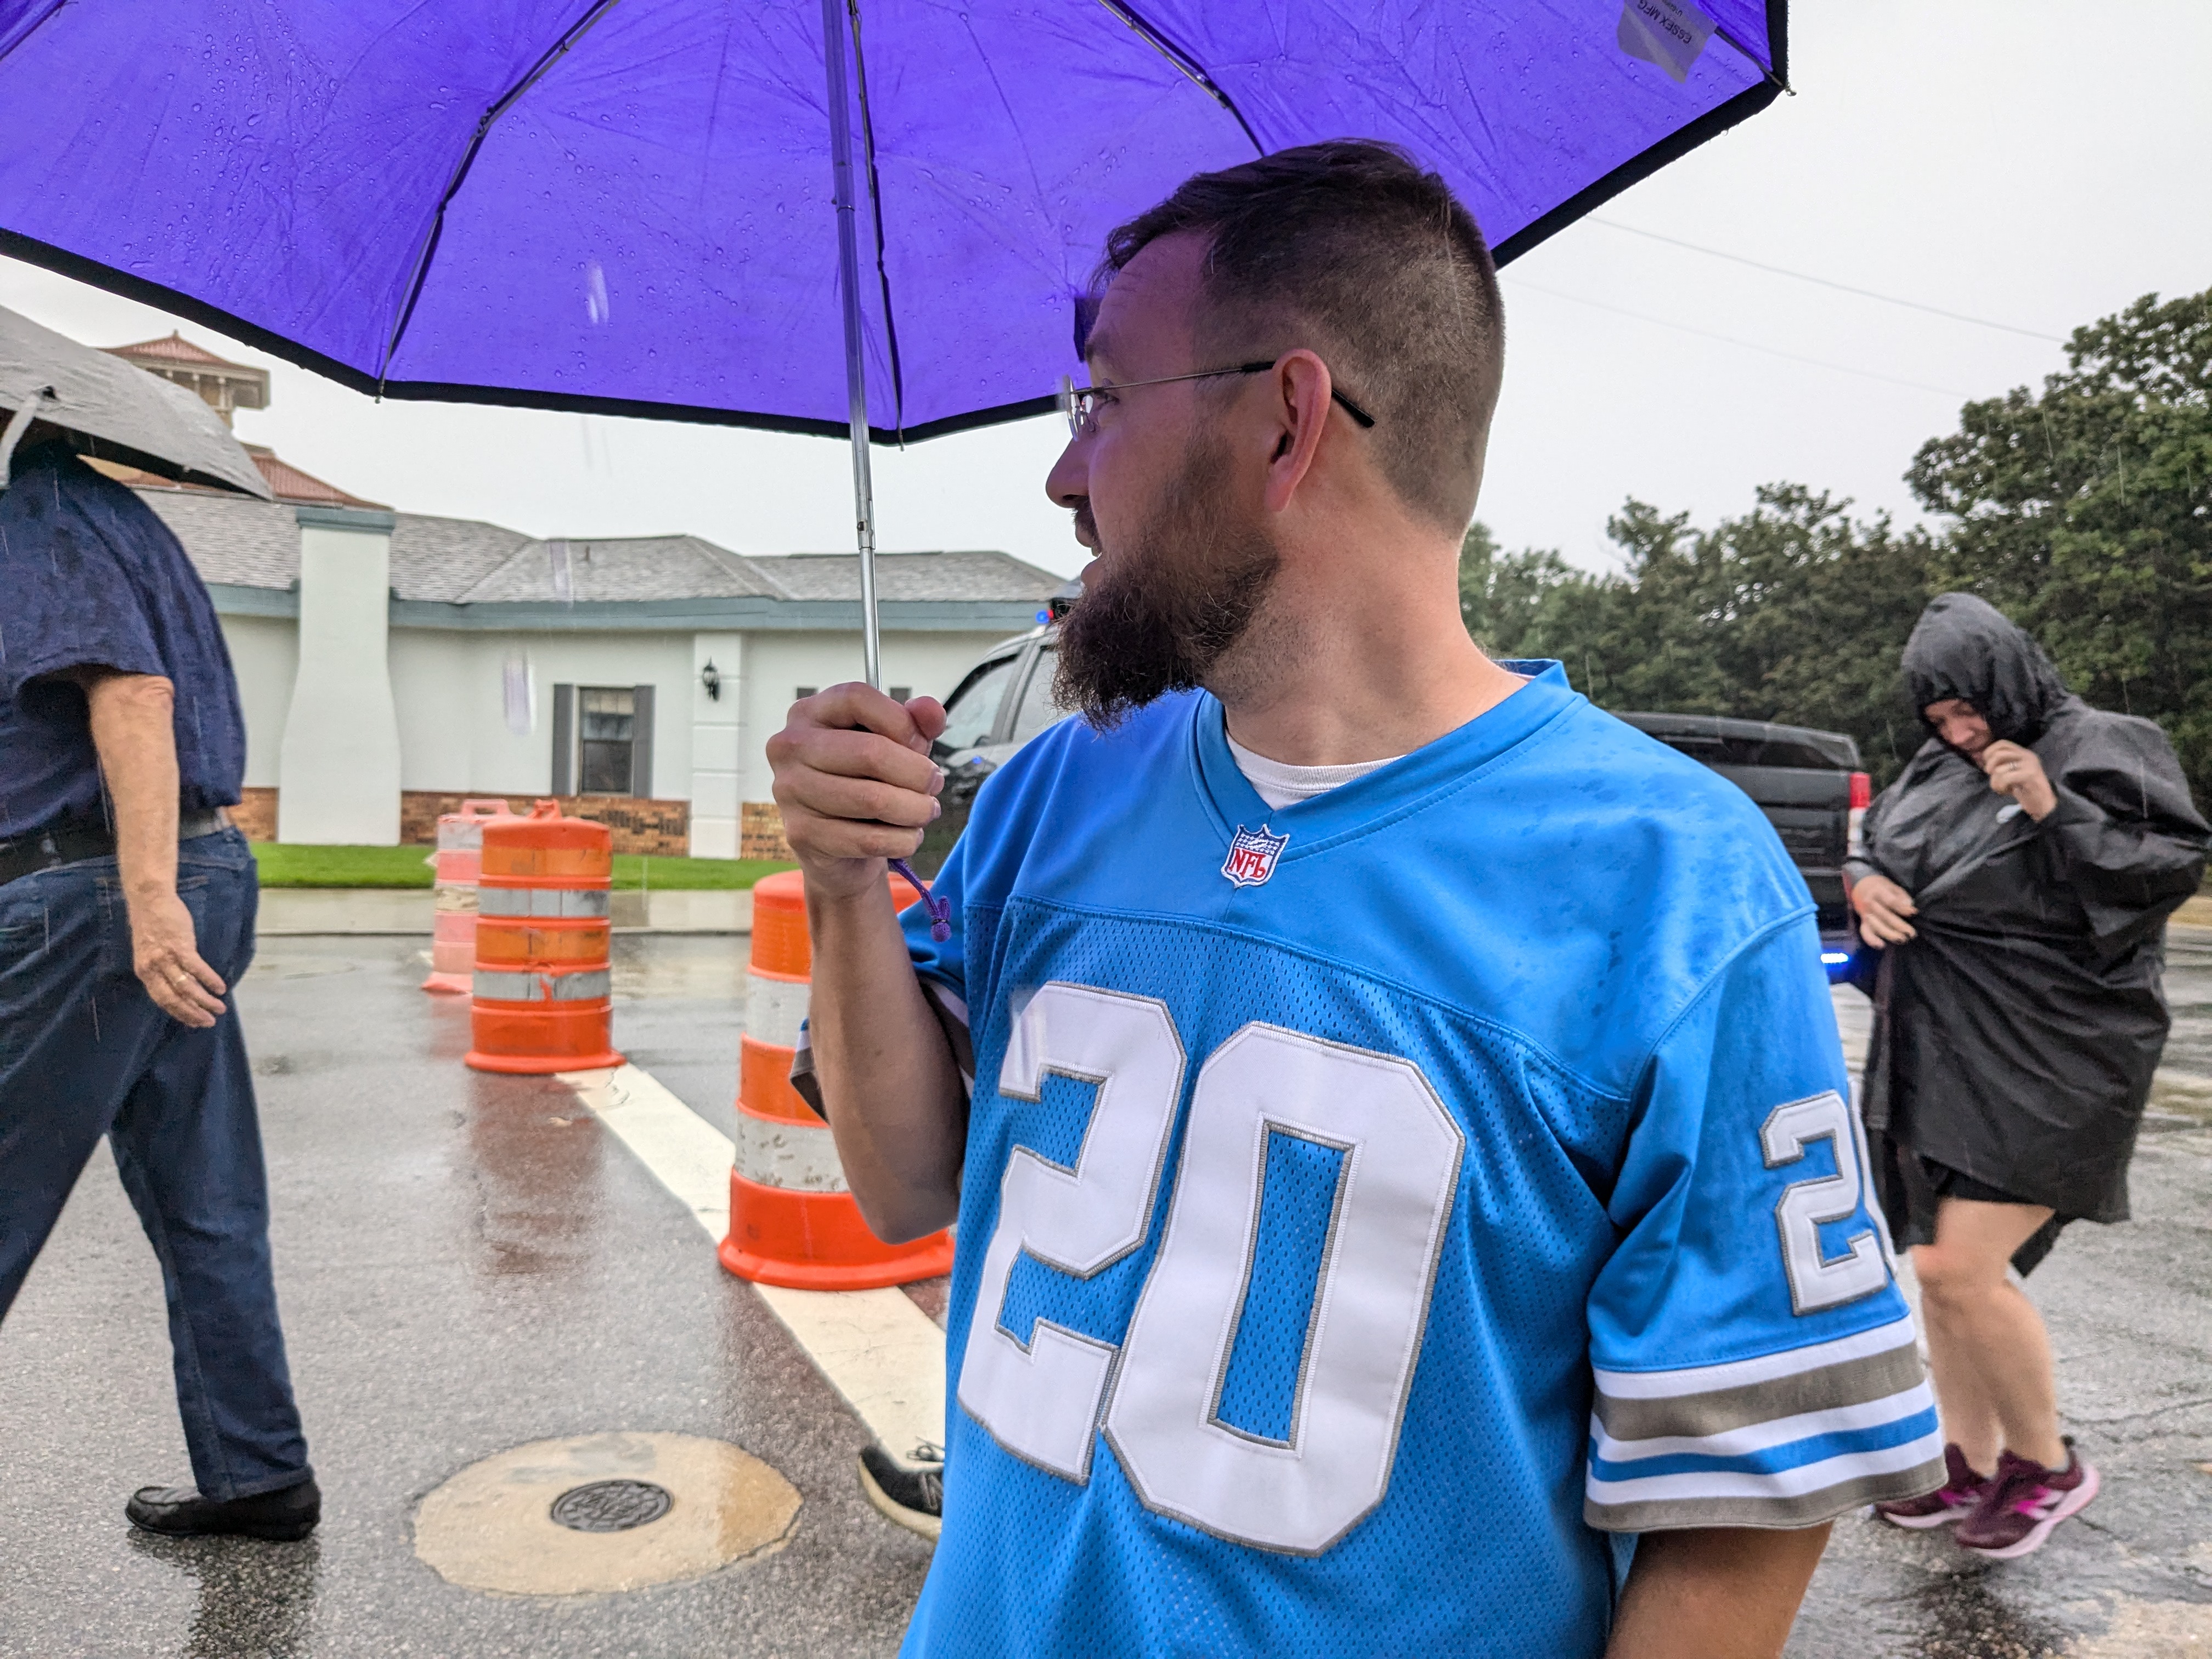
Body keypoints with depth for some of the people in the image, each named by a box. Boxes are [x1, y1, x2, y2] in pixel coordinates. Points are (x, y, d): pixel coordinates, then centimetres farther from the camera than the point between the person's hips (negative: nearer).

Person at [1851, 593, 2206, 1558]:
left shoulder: (2103, 748, -6)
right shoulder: (1936, 770, 12)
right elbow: (1874, 851, 19)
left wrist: (2055, 811, -23)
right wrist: (1865, 883, -4)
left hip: (2048, 1061, -7)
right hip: (1941, 1057, 7)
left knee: (1960, 1269, -11)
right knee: (1943, 1269, 11)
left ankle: (2046, 1467, 13)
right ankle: (1972, 1468, 28)